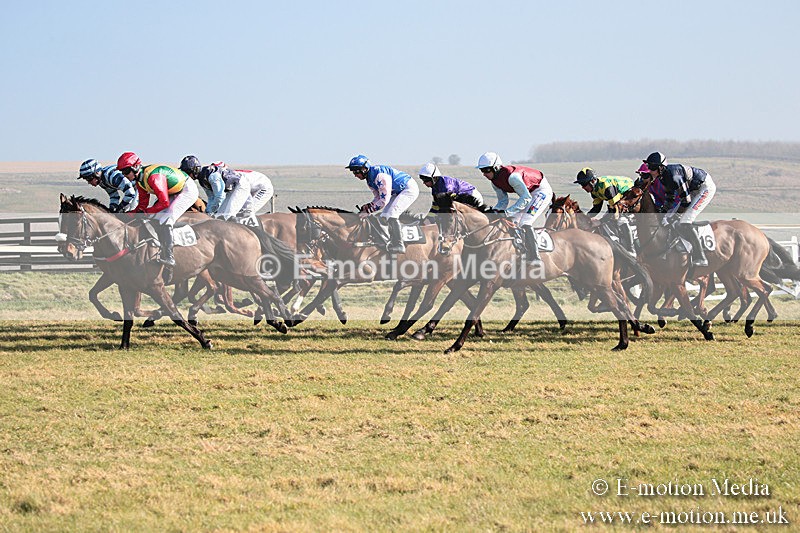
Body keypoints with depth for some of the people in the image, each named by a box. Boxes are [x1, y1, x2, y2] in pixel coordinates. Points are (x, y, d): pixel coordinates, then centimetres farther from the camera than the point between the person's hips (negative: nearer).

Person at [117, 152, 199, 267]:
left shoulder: (153, 177, -32)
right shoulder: (140, 180, -1)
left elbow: (164, 202, -32)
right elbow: (143, 204, 6)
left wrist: (145, 212, -22)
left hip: (188, 191, -10)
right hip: (173, 193, 10)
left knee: (164, 220, -22)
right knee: (154, 218, 3)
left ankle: (168, 258, -22)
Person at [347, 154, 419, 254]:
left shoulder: (380, 175, -28)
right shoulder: (370, 179, 4)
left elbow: (384, 200, -29)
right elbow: (378, 198, 9)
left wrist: (370, 209, -25)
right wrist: (367, 206, -9)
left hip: (410, 189, -11)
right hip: (399, 192, 11)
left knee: (391, 215, -21)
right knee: (385, 216, 6)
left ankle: (398, 245, -18)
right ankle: (393, 242, 11)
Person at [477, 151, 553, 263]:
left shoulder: (511, 176, -33)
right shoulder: (495, 181, -4)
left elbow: (526, 198, -33)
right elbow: (503, 201, 4)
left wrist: (508, 212, -37)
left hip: (541, 190, -10)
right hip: (529, 193, 10)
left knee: (525, 224, -20)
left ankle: (534, 259, -18)